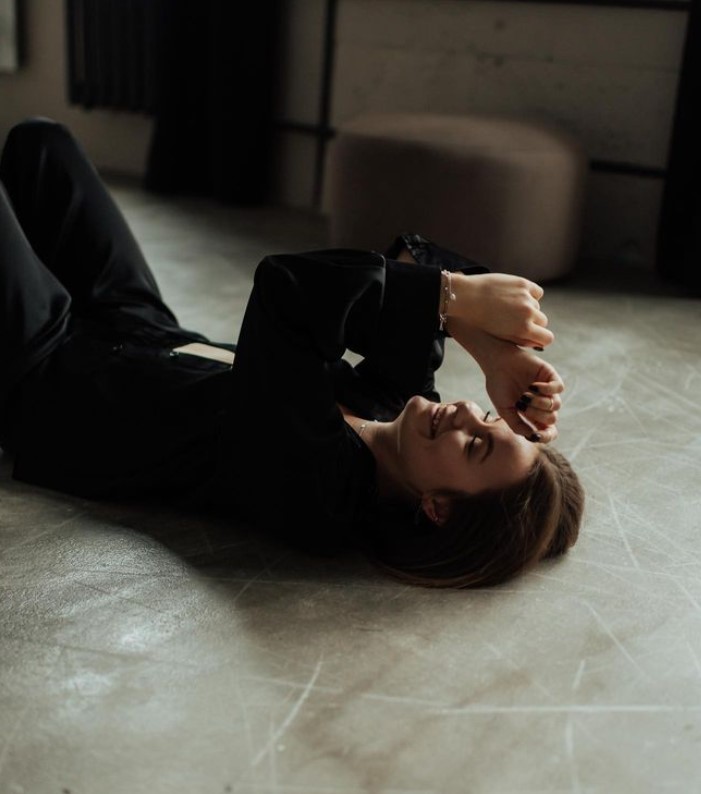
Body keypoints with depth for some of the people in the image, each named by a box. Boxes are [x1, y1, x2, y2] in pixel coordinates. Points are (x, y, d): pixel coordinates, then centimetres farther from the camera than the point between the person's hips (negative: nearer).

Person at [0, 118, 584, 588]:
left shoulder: (318, 487, -42)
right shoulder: (389, 400, -21)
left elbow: (287, 286, -52)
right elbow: (412, 260, -15)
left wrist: (460, 296, -45)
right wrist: (488, 345, -30)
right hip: (153, 338, 7)